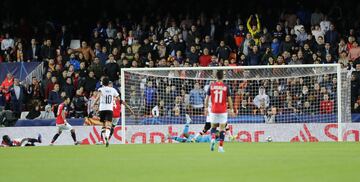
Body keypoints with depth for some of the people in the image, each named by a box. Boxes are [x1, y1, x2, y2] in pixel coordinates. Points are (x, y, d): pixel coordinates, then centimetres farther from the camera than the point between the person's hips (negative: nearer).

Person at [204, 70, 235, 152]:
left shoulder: (212, 86, -1)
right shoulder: (226, 87, -5)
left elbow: (207, 98, 2)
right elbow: (229, 99, -4)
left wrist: (206, 108, 12)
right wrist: (231, 110, 5)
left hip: (214, 110, 1)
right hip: (223, 111, -1)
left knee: (213, 126, 17)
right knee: (222, 128, 4)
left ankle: (212, 139, -11)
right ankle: (220, 147, 0)